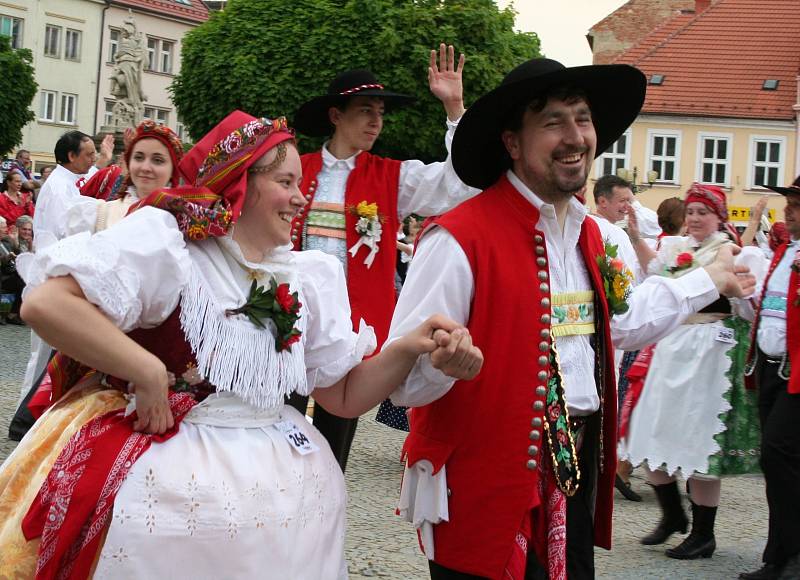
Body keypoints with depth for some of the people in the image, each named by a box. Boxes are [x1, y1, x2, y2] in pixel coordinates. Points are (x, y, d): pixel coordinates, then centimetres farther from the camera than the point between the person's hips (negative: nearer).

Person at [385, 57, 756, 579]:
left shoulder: (588, 233, 9)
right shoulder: (461, 239, -18)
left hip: (577, 472, 8)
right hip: (486, 486, -8)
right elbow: (403, 376, -20)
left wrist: (712, 280, 35)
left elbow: (617, 322, 27)